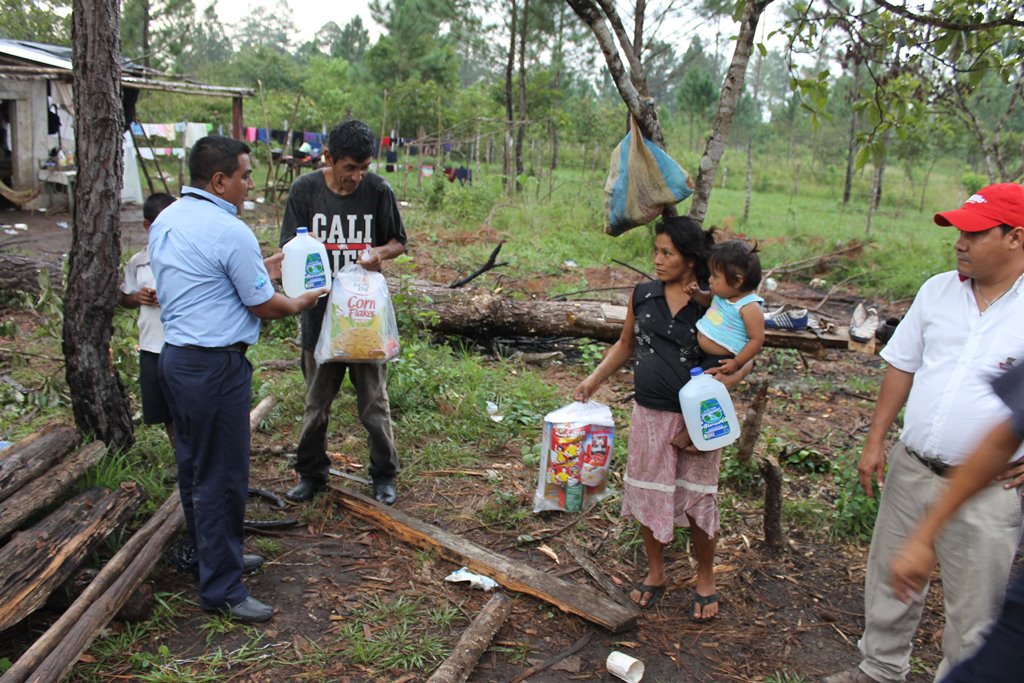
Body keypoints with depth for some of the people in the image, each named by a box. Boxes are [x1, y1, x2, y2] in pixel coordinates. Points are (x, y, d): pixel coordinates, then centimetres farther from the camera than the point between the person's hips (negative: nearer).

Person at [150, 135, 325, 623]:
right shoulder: (230, 233, -18)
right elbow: (263, 306, -11)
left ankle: (217, 556, 36)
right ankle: (221, 590, 9)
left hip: (174, 357, 10)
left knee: (194, 468, 19)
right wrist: (300, 303, 9)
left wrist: (263, 269, 19)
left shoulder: (166, 221, 10)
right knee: (221, 477, -1)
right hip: (215, 366, -10)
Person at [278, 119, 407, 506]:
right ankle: (311, 473, 32)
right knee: (316, 401, 14)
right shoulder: (305, 190, -5)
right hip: (320, 312, 1)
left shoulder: (378, 191, -5)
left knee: (374, 401, 7)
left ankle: (384, 475, 24)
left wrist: (380, 253, -16)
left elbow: (398, 243, 6)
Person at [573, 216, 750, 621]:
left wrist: (722, 382, -22)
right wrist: (594, 379, 3)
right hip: (649, 415, 3)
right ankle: (655, 574, 35)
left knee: (697, 500, 9)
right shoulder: (642, 296, 1)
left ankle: (705, 581, 31)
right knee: (646, 495, 13)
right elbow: (625, 345, 14)